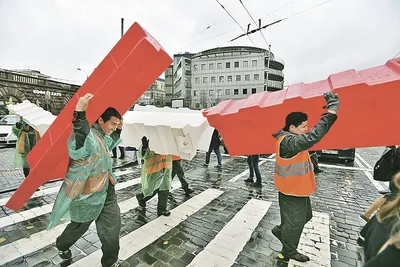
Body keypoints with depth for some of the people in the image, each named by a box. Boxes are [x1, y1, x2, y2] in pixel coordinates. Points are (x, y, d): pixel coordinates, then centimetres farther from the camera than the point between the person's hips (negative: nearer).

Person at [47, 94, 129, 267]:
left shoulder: (103, 135, 4)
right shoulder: (88, 136, -27)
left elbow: (110, 144, 27)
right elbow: (78, 148, -51)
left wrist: (119, 131, 13)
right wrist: (79, 114, -60)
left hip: (107, 190, 8)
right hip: (88, 193, -8)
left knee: (112, 224, 13)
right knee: (80, 226, 20)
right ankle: (62, 245, 56)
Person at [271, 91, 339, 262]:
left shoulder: (291, 138, 2)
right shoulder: (289, 142, -30)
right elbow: (313, 137, -43)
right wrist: (331, 113, -39)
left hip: (298, 188, 10)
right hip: (292, 190, -10)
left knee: (305, 216, 27)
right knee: (295, 221, 10)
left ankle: (280, 230, 44)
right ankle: (288, 252, 34)